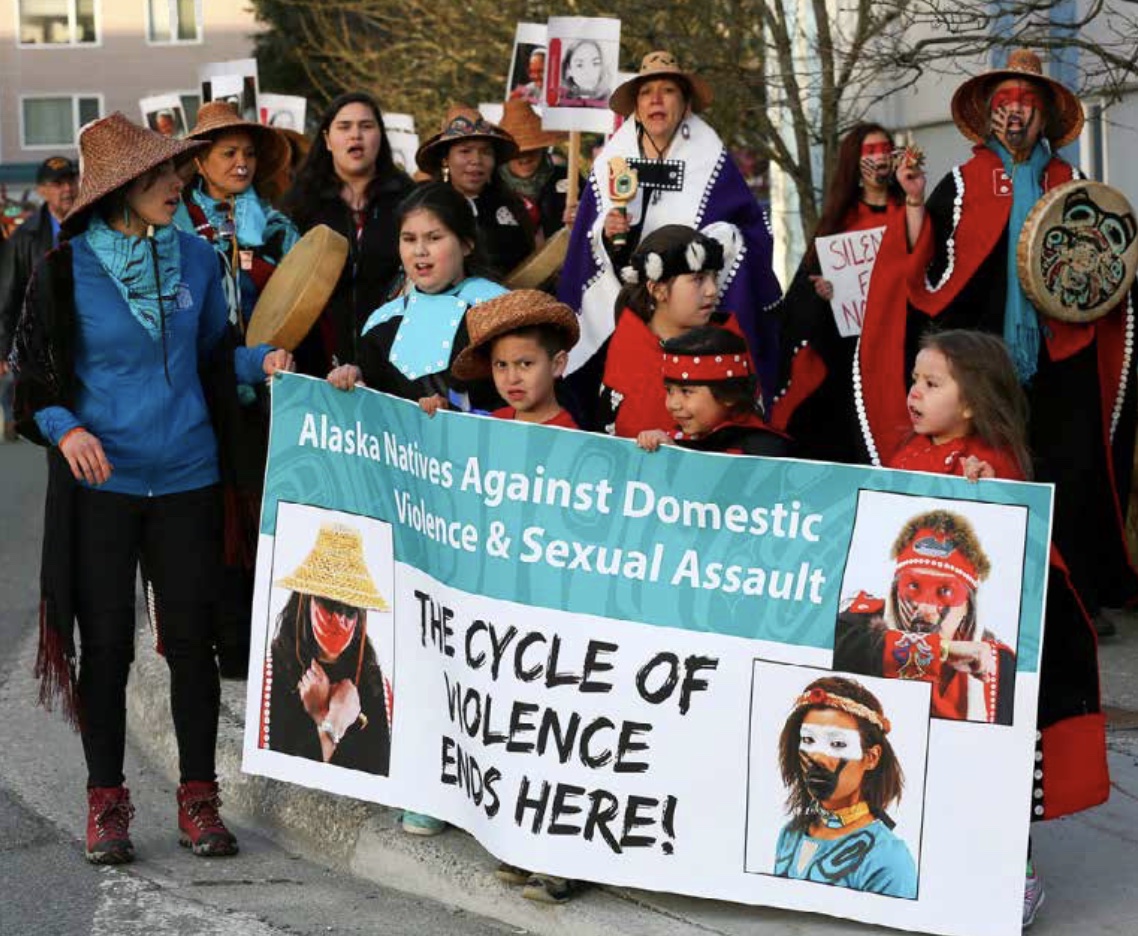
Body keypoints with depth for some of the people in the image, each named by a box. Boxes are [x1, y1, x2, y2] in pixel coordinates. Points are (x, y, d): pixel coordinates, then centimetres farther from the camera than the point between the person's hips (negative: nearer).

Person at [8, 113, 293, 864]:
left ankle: (198, 796, 18)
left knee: (190, 639, 5)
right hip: (99, 480, -2)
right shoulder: (66, 270, -6)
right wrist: (64, 428, -19)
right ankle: (106, 801, 19)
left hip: (185, 477, 2)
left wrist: (261, 361, -8)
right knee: (106, 644, 5)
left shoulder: (197, 260, 3)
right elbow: (32, 372, -1)